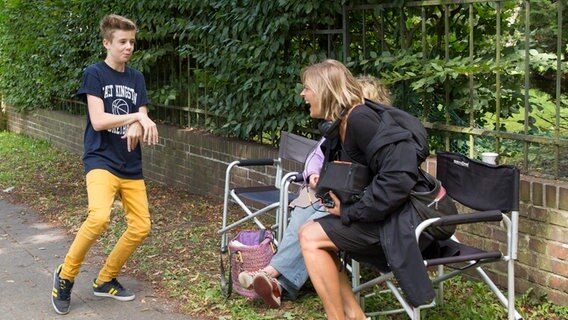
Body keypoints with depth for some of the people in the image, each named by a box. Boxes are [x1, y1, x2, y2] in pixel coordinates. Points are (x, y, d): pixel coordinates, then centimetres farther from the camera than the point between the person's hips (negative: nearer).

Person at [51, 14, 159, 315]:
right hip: (100, 159, -7)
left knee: (141, 226, 3)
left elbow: (143, 121, 6)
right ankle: (65, 274, -5)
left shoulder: (136, 78, 12)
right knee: (99, 217, -29)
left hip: (131, 164, 7)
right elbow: (98, 121, -15)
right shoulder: (94, 73, -5)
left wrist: (137, 128, -17)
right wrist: (137, 116, -15)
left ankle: (105, 280, 22)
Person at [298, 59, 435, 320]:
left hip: (402, 218, -10)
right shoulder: (341, 123, 10)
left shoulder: (359, 119, -20)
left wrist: (350, 212, -19)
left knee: (312, 238, -15)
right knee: (309, 232, 7)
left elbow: (398, 177, -28)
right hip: (380, 214, 10)